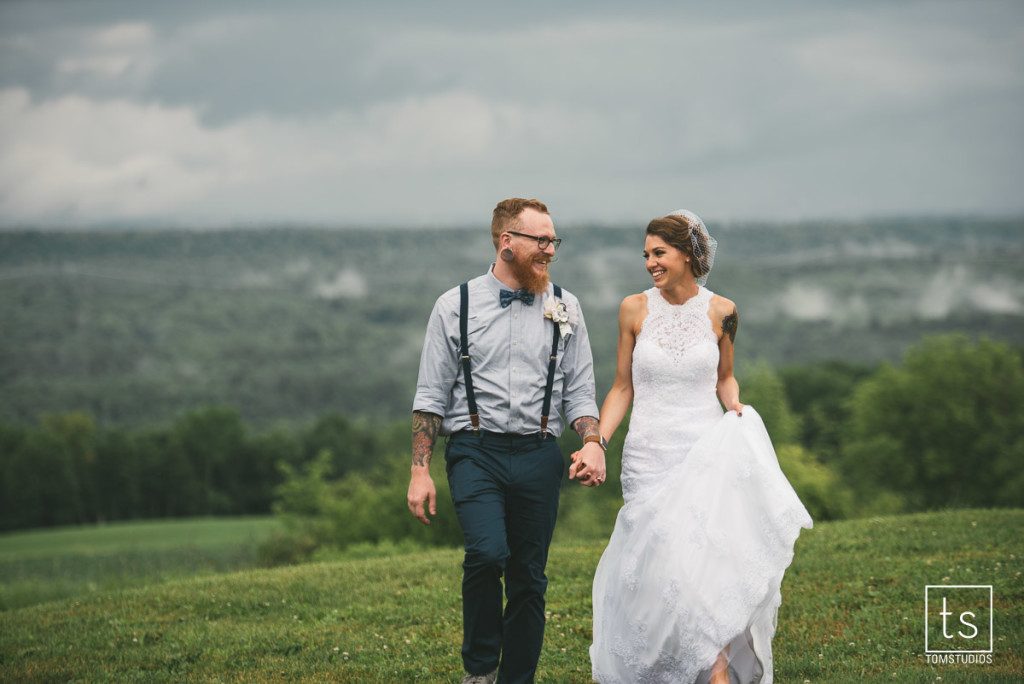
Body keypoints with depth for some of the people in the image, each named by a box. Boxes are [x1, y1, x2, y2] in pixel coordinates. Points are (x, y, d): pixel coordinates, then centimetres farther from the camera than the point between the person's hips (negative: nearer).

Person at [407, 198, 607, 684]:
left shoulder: (564, 309, 9)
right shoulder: (455, 306, 3)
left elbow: (579, 392, 11)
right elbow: (430, 396, 4)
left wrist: (592, 442, -9)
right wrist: (419, 472, -1)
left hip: (538, 456, 3)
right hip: (476, 452, -3)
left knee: (529, 579, 3)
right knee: (488, 552, -23)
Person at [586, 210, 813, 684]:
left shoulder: (720, 312, 2)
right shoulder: (635, 309, 2)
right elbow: (623, 388, 8)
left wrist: (735, 406, -4)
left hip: (706, 451, -1)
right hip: (649, 454, 1)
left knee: (705, 557, -16)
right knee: (655, 562, -5)